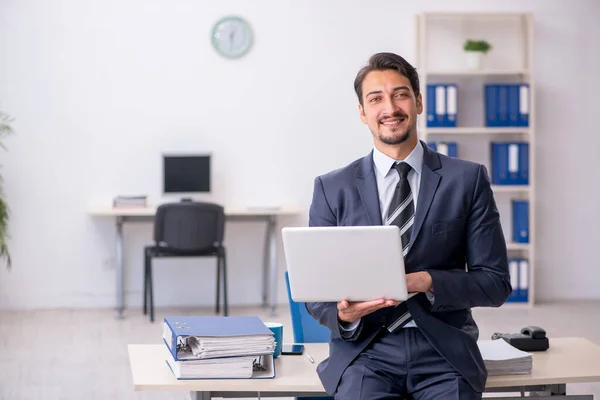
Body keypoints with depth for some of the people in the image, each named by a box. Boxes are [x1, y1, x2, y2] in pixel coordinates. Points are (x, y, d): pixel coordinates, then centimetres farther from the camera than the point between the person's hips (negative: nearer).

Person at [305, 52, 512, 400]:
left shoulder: (468, 180, 5)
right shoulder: (332, 188, 7)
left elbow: (496, 283, 4)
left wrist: (427, 282, -13)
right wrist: (343, 314, -16)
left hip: (444, 349, 1)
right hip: (364, 349, 0)